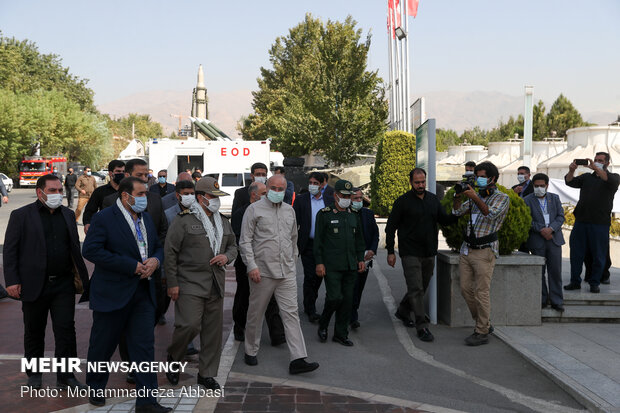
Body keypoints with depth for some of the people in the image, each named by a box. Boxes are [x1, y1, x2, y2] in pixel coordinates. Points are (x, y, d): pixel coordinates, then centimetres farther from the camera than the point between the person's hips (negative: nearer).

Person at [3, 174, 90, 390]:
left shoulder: (68, 214, 9)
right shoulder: (21, 216, -3)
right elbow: (10, 250, -4)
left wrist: (79, 275, 8)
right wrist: (12, 281, -12)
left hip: (64, 284, 2)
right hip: (34, 285, -2)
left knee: (66, 330, 0)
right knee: (34, 332, 12)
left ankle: (66, 376, 10)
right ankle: (34, 374, 30)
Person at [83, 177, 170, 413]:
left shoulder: (146, 218, 11)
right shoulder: (104, 219, -10)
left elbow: (158, 246, 20)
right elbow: (90, 250, -19)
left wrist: (155, 260, -6)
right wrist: (131, 266, -21)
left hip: (143, 292, 5)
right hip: (112, 293, -5)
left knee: (144, 346, 1)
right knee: (103, 345, 11)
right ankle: (95, 390, 34)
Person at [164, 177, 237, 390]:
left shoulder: (223, 221, 15)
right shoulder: (184, 221, -5)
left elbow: (232, 245, 25)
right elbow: (170, 252, -6)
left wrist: (226, 256, 0)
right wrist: (172, 283, -9)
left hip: (216, 285, 6)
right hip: (190, 283, -6)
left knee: (213, 329, 7)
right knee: (189, 325, -14)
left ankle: (207, 373, 20)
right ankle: (173, 358, 16)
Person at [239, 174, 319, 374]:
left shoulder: (289, 210, 14)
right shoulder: (254, 209, -2)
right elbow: (245, 241, -6)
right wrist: (251, 266, -13)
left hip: (287, 272, 4)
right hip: (262, 272, -4)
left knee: (291, 313, -1)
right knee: (256, 314, 8)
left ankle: (298, 360, -2)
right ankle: (251, 352, 26)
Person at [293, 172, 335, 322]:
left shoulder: (330, 200, 6)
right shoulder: (301, 200, -1)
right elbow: (295, 222, -1)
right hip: (308, 245, -3)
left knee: (319, 276, 12)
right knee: (310, 276, -5)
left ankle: (308, 304, 31)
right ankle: (311, 310, 5)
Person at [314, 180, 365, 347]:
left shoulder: (354, 215, 13)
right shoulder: (324, 214, -2)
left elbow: (359, 239, 20)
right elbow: (318, 240, -3)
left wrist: (361, 259, 12)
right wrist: (319, 262, -8)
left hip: (351, 265, 5)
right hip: (331, 265, -5)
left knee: (348, 300, 5)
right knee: (335, 297, -12)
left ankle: (341, 334, 16)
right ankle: (323, 325, 14)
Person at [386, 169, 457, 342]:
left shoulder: (433, 199, 9)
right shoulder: (402, 201, -5)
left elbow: (444, 219, 9)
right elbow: (390, 227, -3)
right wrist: (390, 252, -7)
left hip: (429, 253, 6)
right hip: (410, 253, -5)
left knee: (422, 287, 15)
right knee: (416, 289, -9)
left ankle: (403, 311, 36)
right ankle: (422, 327, -5)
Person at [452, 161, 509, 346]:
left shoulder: (502, 198, -1)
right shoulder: (477, 196, 18)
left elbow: (491, 214, -19)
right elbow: (457, 211, 13)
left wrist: (475, 198, -27)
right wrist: (458, 194, -2)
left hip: (485, 250, -7)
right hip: (467, 248, 7)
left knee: (482, 292, -6)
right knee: (466, 289, 8)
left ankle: (482, 332, 2)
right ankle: (484, 323, 22)